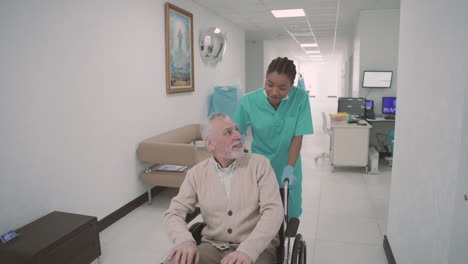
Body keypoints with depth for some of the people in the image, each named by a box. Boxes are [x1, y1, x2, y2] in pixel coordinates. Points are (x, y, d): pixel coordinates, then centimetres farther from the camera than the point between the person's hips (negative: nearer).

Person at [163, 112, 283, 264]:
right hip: (213, 246, 2)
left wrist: (247, 250, -28)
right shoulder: (197, 173, 2)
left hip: (256, 248, -1)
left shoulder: (259, 164, -5)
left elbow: (273, 210, -14)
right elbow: (174, 212, 1)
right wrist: (185, 240, -22)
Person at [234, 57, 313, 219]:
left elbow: (297, 137, -13)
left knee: (289, 216, 15)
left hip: (288, 168, 1)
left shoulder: (300, 98, -17)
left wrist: (289, 168, -20)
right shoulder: (248, 101, -19)